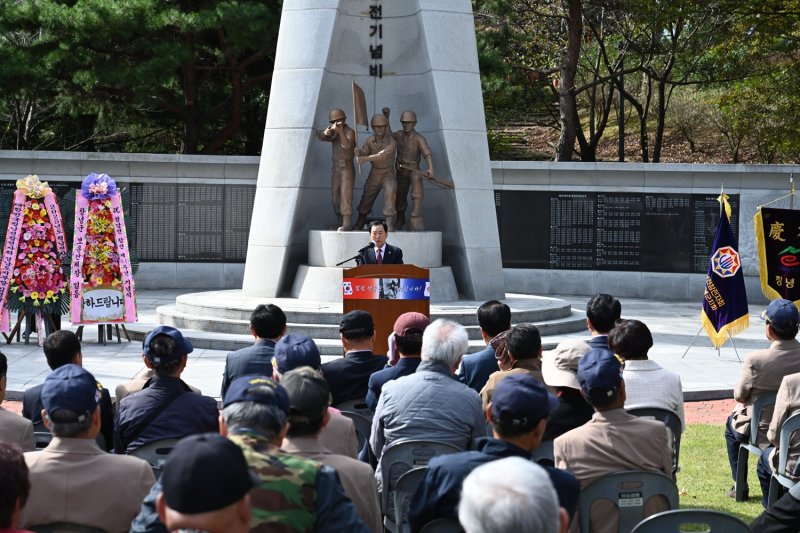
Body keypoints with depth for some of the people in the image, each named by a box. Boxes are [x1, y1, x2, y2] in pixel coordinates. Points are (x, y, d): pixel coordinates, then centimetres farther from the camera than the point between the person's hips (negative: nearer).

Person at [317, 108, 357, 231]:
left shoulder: (349, 132, -12)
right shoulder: (333, 133, 11)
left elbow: (346, 145, -32)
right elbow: (320, 136, -4)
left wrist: (341, 131, -50)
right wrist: (326, 132, -27)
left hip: (347, 168, -8)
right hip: (336, 168, 8)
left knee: (345, 194, -17)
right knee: (335, 196, 7)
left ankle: (347, 223, -24)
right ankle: (340, 223, 14)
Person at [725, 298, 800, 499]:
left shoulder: (755, 360, -27)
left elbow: (739, 395, -10)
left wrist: (742, 401, 11)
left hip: (761, 431, -3)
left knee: (732, 424, 31)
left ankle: (740, 485, 32)